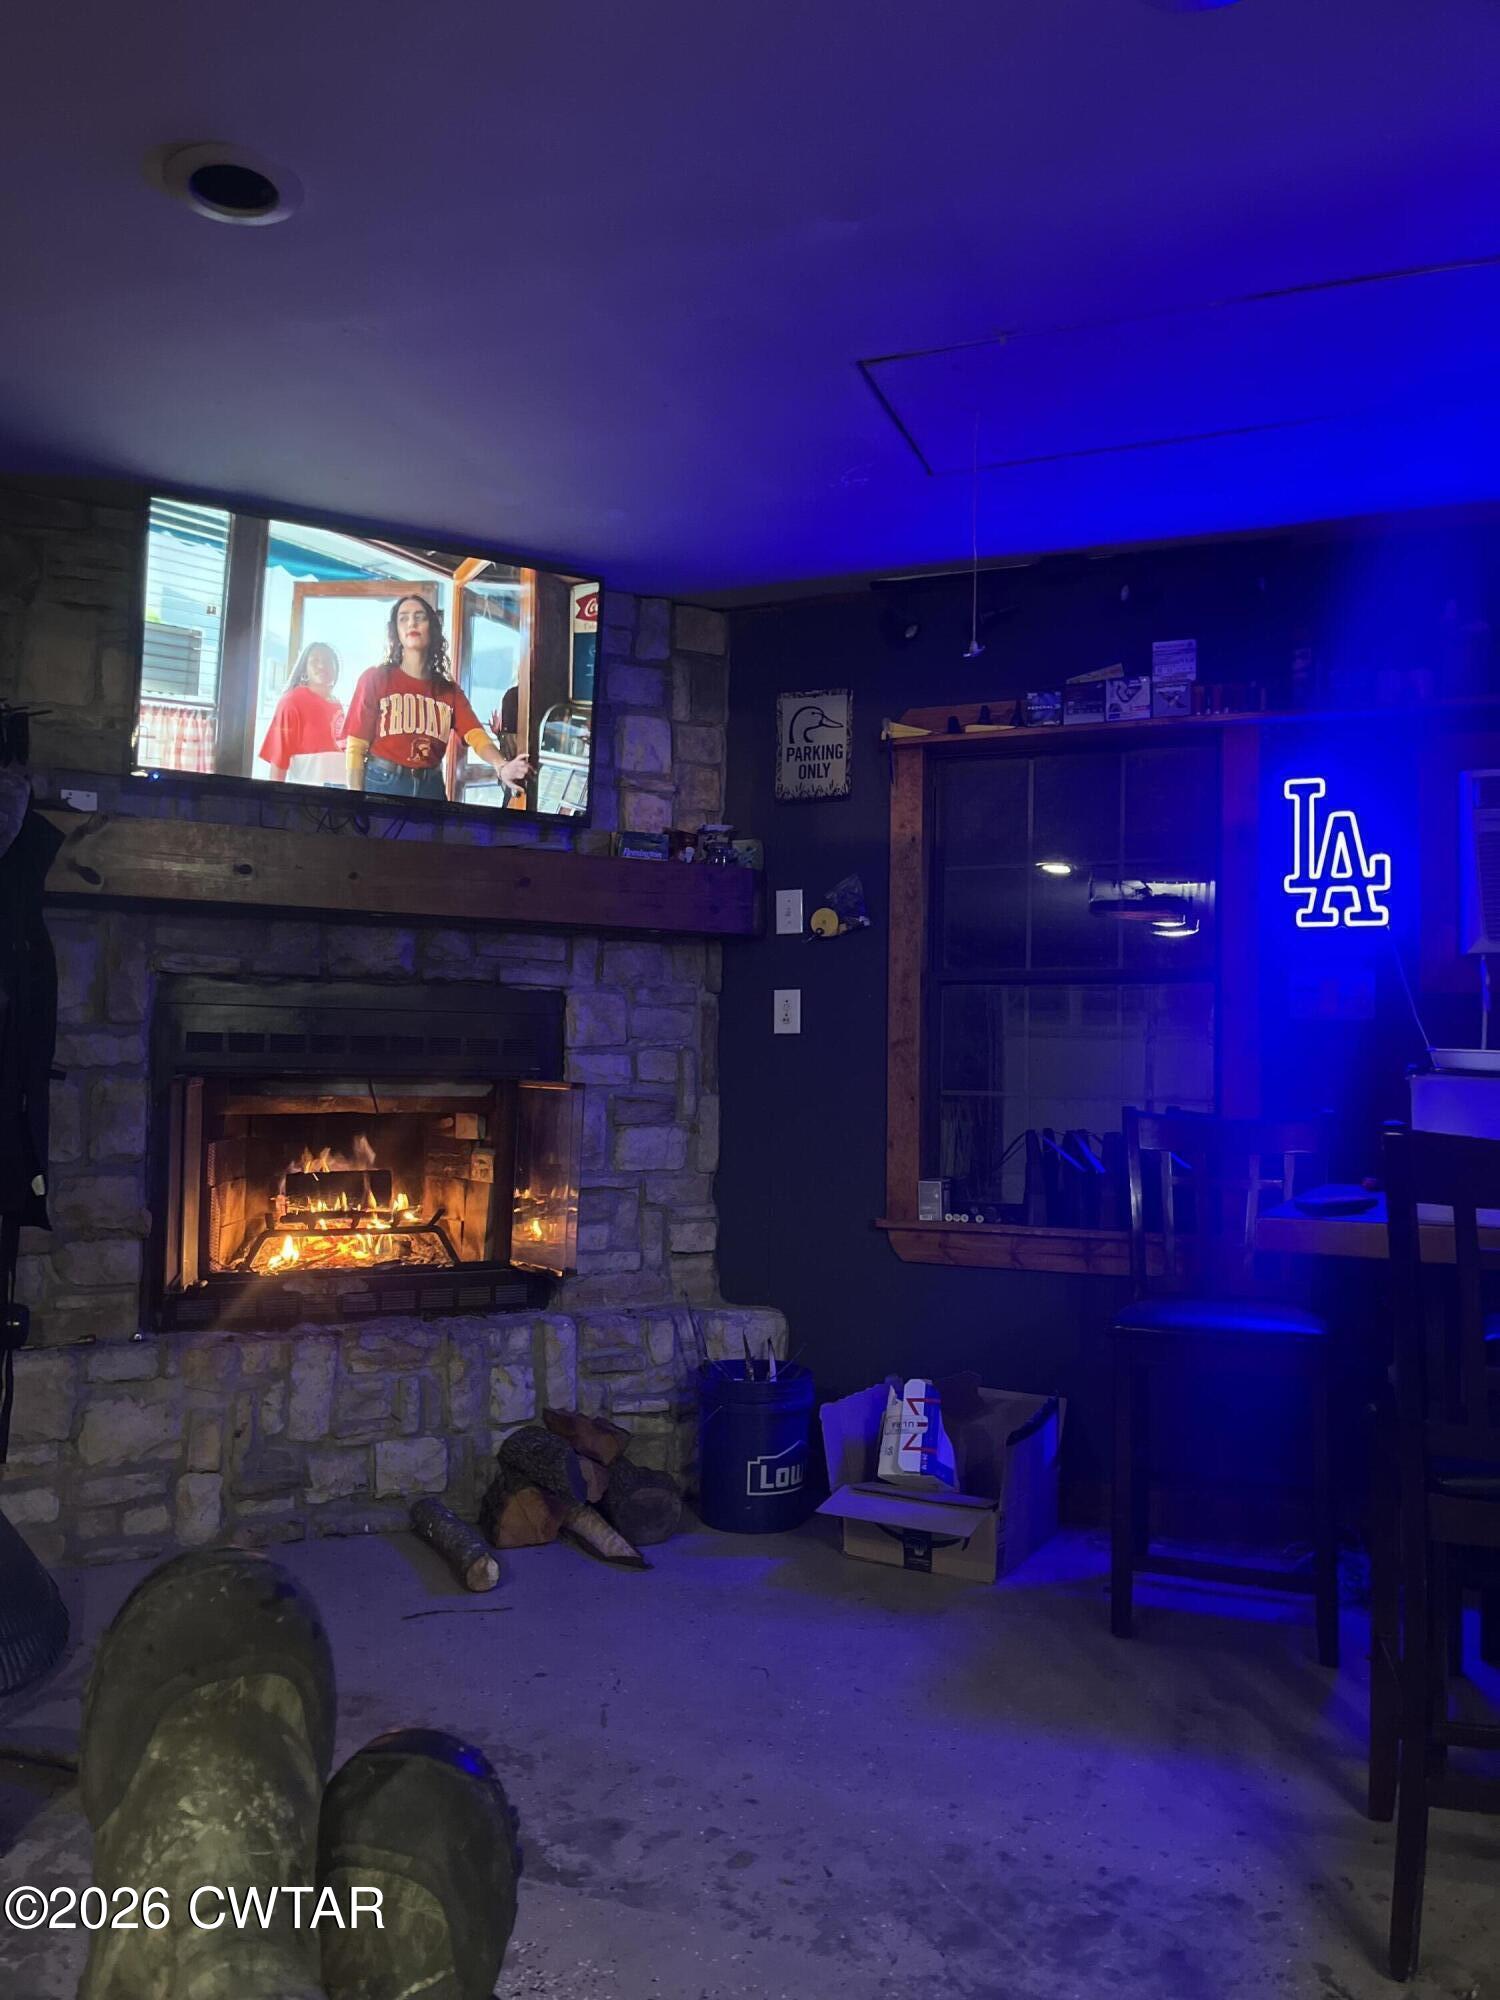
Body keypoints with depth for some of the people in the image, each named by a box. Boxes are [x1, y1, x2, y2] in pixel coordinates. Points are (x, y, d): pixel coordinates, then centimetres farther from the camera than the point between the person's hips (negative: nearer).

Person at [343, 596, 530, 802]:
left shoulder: (449, 689, 8)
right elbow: (355, 748, -4)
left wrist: (501, 767, -30)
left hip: (430, 787, 3)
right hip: (381, 784, -3)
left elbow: (476, 736, -9)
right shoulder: (375, 678, 0)